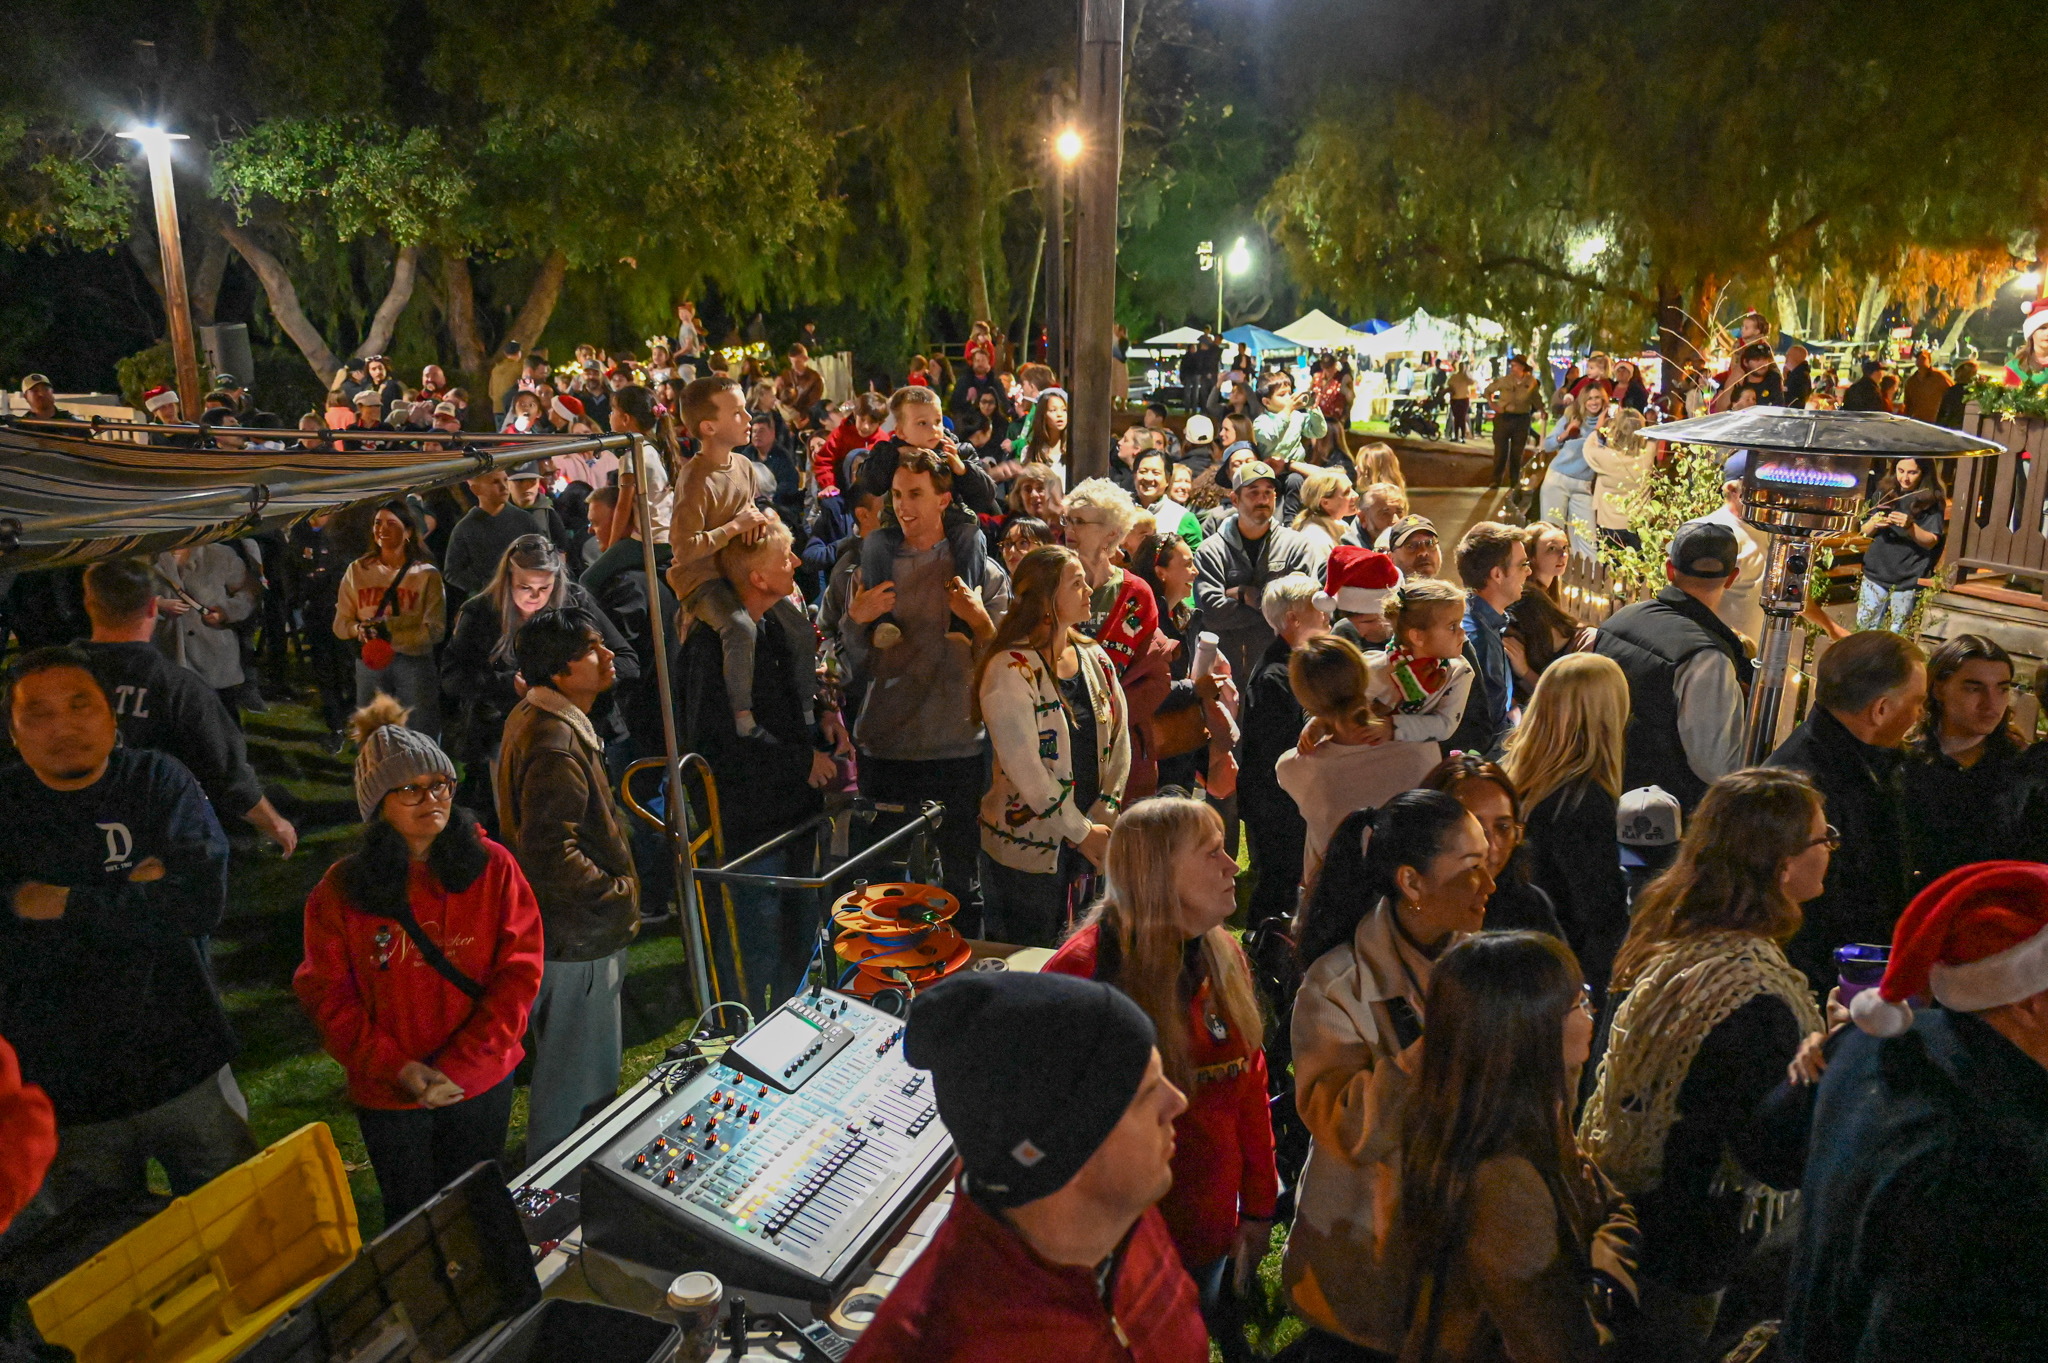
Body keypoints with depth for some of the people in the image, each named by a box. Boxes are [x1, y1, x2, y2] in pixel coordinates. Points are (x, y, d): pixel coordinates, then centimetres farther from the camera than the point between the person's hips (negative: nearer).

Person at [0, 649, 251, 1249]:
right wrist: (132, 899, -18)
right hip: (63, 1095, 0)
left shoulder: (157, 781, -4)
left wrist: (67, 905, -17)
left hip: (185, 1071, 0)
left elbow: (201, 900, -18)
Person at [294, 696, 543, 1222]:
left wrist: (460, 1066, -17)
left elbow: (519, 972, -11)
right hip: (387, 1095, 0)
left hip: (482, 1082, 1)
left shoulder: (494, 868, -10)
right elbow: (327, 996, -7)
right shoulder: (342, 889, -10)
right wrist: (398, 1069, -16)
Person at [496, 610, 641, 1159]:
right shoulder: (555, 747, -29)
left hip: (578, 928, 11)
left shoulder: (534, 718, 6)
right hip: (576, 939, -11)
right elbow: (551, 855, -32)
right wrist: (621, 893, -19)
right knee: (572, 1078, 8)